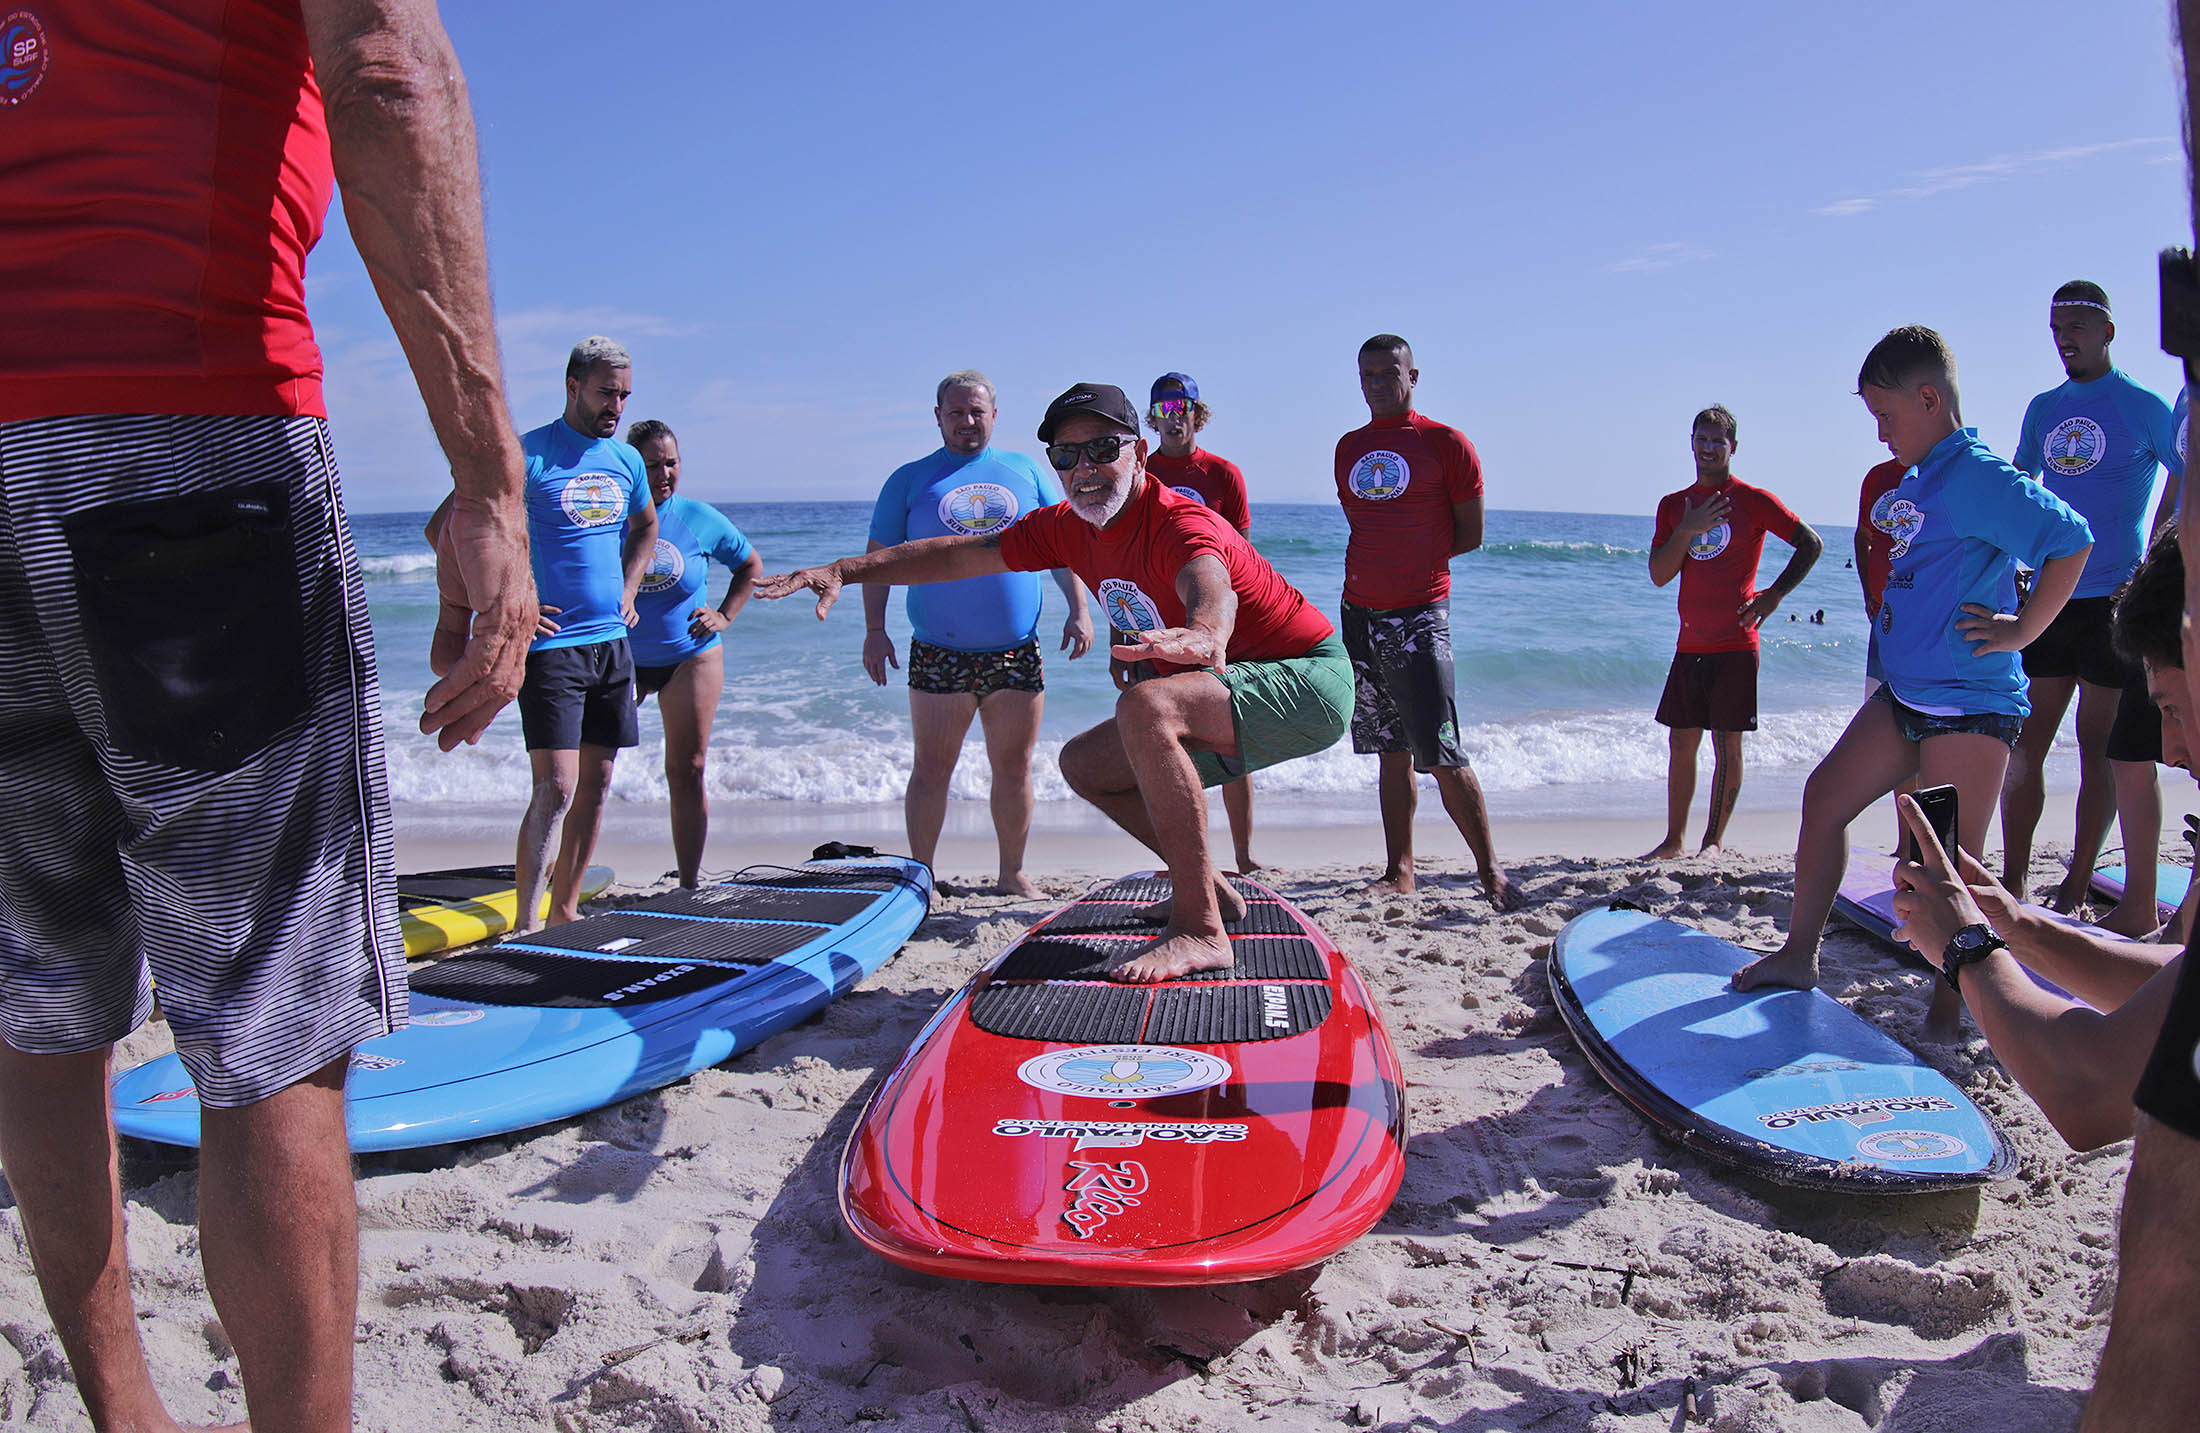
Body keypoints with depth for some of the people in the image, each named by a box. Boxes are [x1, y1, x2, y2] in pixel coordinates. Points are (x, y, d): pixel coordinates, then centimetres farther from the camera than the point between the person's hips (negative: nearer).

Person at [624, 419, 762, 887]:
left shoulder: (700, 519, -2)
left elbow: (750, 564, 15)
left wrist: (725, 615, 5)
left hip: (690, 658, 1)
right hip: (617, 658, 0)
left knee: (686, 773, 2)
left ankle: (689, 886, 11)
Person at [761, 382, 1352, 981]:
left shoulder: (1181, 522, -25)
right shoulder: (1067, 528, 1)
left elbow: (1212, 589, -49)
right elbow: (958, 554, 6)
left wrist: (1203, 634, -72)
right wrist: (845, 569, -2)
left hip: (1308, 683, -9)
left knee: (1145, 706, -34)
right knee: (1083, 763, 11)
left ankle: (1198, 929, -31)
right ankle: (1210, 890, 20)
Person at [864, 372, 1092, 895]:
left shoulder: (1029, 471, 12)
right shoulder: (909, 480, 8)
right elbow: (879, 558, 6)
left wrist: (1079, 610, 1)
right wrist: (874, 630, -4)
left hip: (1017, 653, 2)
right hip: (938, 655, -1)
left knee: (1014, 770, 7)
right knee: (931, 769, 1)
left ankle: (1012, 874, 18)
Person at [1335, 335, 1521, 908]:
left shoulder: (1445, 443, -1)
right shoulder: (1349, 447, 14)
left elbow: (1471, 535, 0)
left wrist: (1417, 560, 1)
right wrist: (1393, 562, 8)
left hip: (1419, 614, -5)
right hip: (1360, 613, 5)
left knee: (1442, 756, -10)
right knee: (1391, 753, 9)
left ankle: (1490, 870, 1)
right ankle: (1399, 872, 14)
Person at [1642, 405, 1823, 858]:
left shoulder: (1752, 500, -1)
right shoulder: (1673, 505, 11)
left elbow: (1811, 544, 2)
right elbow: (1658, 575, 3)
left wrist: (1774, 595, -5)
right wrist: (1687, 530, -10)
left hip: (1735, 646, -4)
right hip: (1690, 646, 4)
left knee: (1727, 745, -1)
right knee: (1681, 742, 6)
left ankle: (1713, 842, 7)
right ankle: (1673, 841, 15)